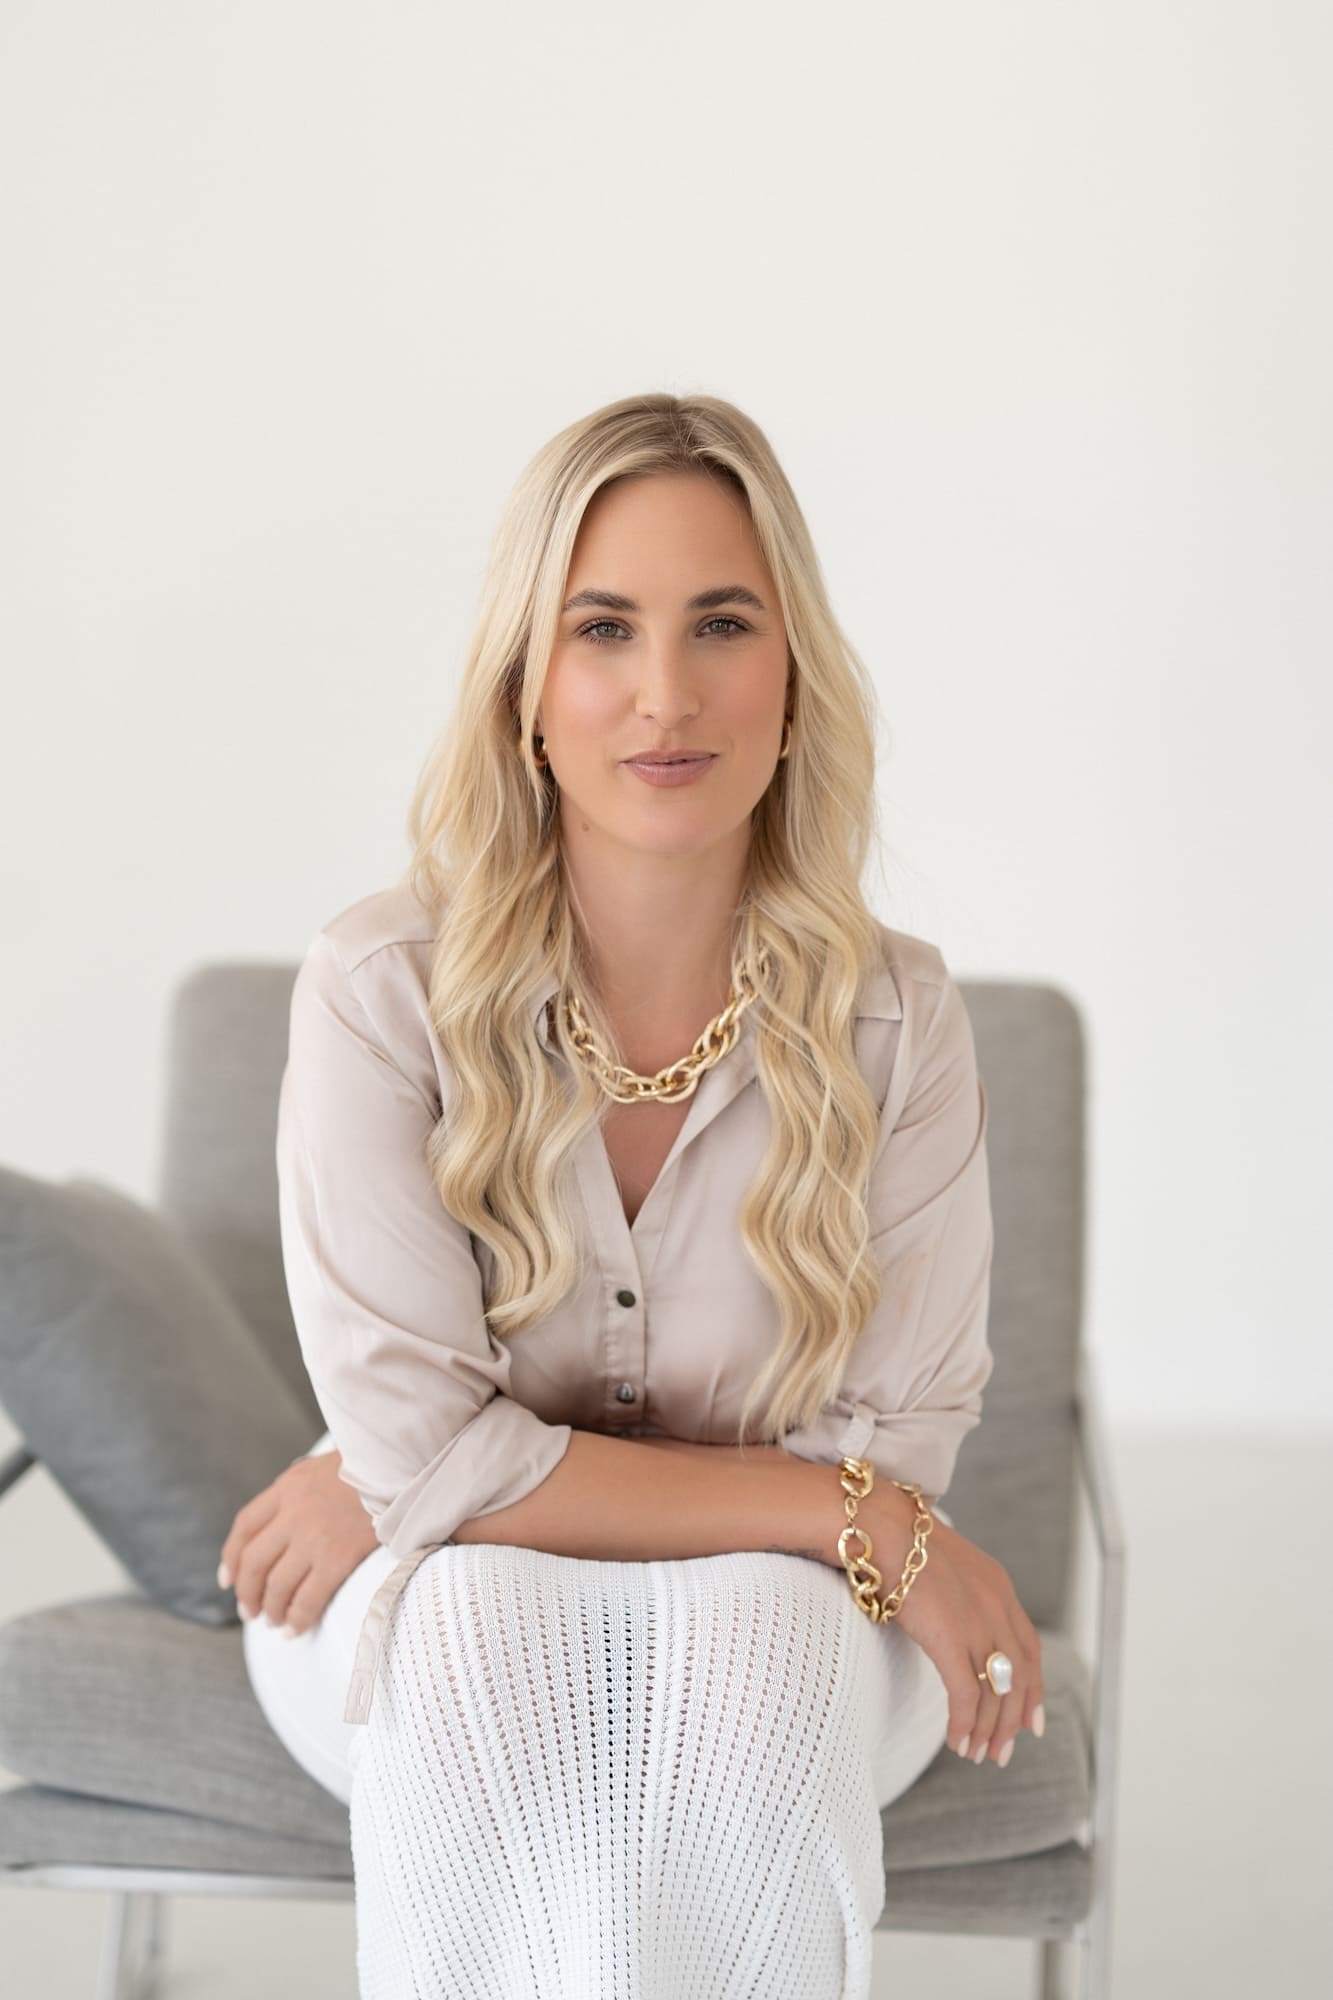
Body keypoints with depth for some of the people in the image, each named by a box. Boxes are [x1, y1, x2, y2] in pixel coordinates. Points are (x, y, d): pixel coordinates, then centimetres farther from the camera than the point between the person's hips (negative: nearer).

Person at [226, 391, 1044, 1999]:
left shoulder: (893, 1017, -9)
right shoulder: (384, 991, -13)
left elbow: (897, 1437, -10)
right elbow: (421, 1444, -17)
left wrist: (432, 1483, -15)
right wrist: (858, 1521, -19)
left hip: (787, 1624, 1)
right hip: (435, 1626, -1)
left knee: (757, 1637, -33)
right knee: (475, 1620, -34)